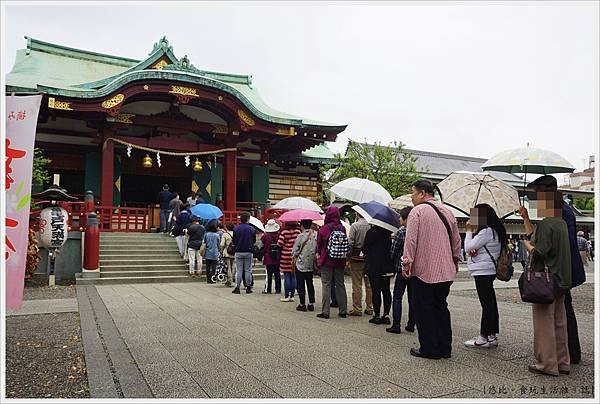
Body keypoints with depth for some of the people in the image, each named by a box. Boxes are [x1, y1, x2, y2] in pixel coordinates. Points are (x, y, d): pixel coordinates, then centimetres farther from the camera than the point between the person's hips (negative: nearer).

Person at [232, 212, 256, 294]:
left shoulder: (236, 229, -6)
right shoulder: (252, 229, -4)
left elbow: (234, 241, 1)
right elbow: (254, 241, 5)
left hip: (238, 252, 0)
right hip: (248, 252, 0)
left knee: (239, 270, 5)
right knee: (248, 270, 8)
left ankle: (237, 287, 3)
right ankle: (248, 287, 10)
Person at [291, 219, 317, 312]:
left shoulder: (301, 236, -16)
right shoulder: (316, 235, -4)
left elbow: (294, 251, -10)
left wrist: (295, 256, 9)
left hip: (301, 264, -5)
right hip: (311, 264, 5)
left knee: (300, 284, 5)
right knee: (310, 283, 15)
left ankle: (302, 304, 7)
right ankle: (311, 303, 16)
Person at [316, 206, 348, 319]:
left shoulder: (324, 228, -10)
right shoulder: (342, 228, 0)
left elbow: (319, 244, -3)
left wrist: (318, 255, 11)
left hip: (326, 261, -4)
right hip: (340, 261, 4)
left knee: (326, 285, 1)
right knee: (340, 285, 11)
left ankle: (325, 311, 0)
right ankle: (343, 310, 17)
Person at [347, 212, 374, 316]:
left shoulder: (354, 225, -9)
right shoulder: (371, 225, 1)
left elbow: (350, 242, -12)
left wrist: (348, 257, -2)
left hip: (357, 257, -4)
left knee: (357, 284, 1)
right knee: (369, 284, 12)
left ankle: (357, 309, 5)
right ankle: (369, 308, 18)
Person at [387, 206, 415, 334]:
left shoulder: (401, 232, -12)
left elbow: (393, 252, -7)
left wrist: (394, 264, 9)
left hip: (402, 269, -5)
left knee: (397, 297, 1)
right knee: (412, 298, 11)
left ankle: (396, 325, 0)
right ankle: (411, 324, 16)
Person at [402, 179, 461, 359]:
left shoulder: (417, 211, -10)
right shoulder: (447, 211, 11)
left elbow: (411, 240, -15)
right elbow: (456, 240, 16)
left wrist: (406, 263, -10)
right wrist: (455, 261, 26)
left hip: (423, 270, -7)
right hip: (446, 270, 7)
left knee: (424, 310, 4)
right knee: (441, 307, 15)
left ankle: (429, 349, 9)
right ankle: (445, 348, 20)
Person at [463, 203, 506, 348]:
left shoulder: (486, 231, -16)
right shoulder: (494, 230, 17)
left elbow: (468, 247, -14)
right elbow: (472, 247, 18)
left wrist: (469, 231, -4)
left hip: (483, 272, -10)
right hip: (488, 271, 10)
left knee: (486, 303, -6)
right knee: (490, 302, 12)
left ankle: (484, 337, -1)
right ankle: (492, 335, 19)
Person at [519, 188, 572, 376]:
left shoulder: (545, 224, -16)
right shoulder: (561, 223, 13)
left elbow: (538, 252, -21)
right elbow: (534, 237, 20)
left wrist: (527, 245, -3)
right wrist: (525, 218, 19)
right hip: (561, 280, 9)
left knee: (544, 323, -1)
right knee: (559, 323, 15)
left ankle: (547, 364, 5)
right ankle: (563, 363, 23)